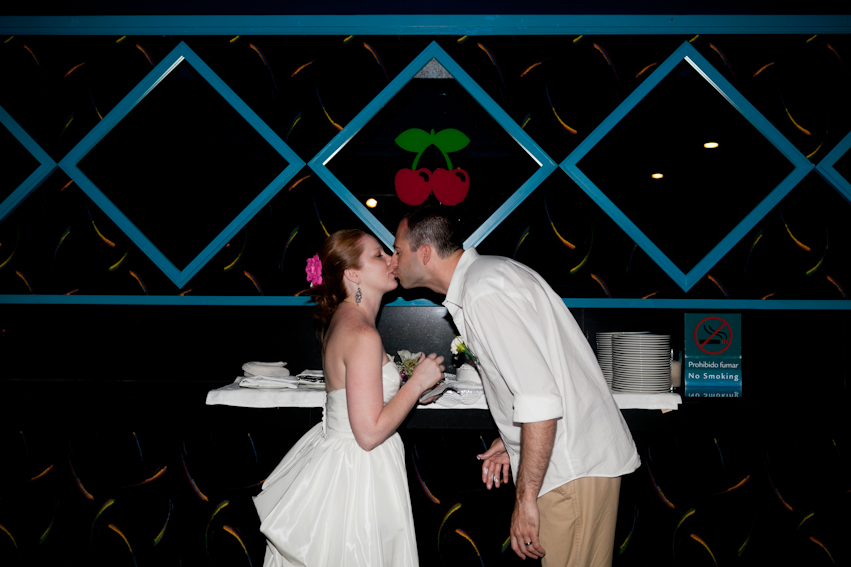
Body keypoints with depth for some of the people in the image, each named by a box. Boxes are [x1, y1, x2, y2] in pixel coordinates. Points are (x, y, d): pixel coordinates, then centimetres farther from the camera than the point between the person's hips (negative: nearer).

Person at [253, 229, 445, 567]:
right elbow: (370, 433, -25)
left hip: (334, 457, 10)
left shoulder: (340, 320, 7)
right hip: (357, 474, -10)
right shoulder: (363, 336, -23)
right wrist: (418, 382, -16)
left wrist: (409, 389, 14)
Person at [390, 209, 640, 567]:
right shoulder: (486, 273, 12)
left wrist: (526, 498, -21)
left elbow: (541, 401, -27)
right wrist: (509, 441, 25)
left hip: (575, 466, -10)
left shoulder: (483, 294, -20)